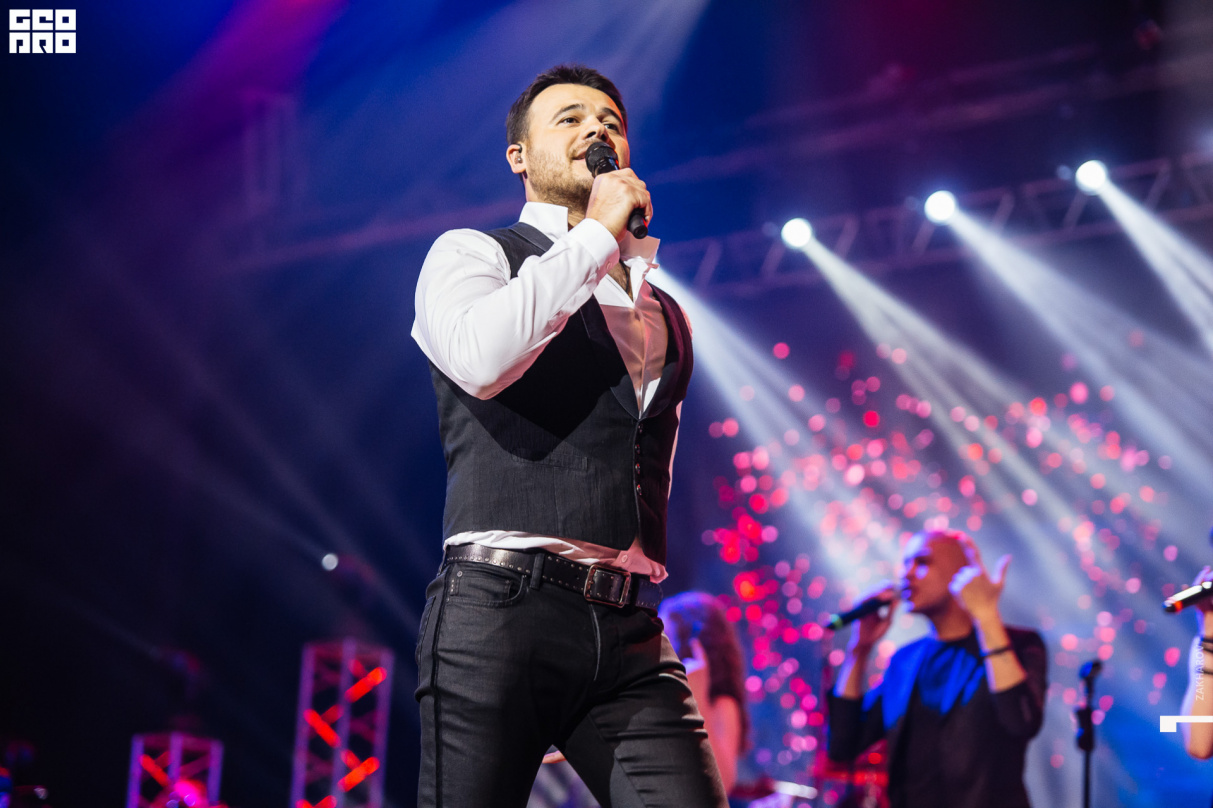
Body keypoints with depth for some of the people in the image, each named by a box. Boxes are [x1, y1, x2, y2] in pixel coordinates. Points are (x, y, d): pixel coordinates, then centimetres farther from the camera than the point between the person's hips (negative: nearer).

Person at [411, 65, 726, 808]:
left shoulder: (665, 316, 25)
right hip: (500, 609, -5)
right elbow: (480, 358, -16)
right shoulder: (471, 253, 8)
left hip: (629, 634, 5)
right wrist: (597, 234, -5)